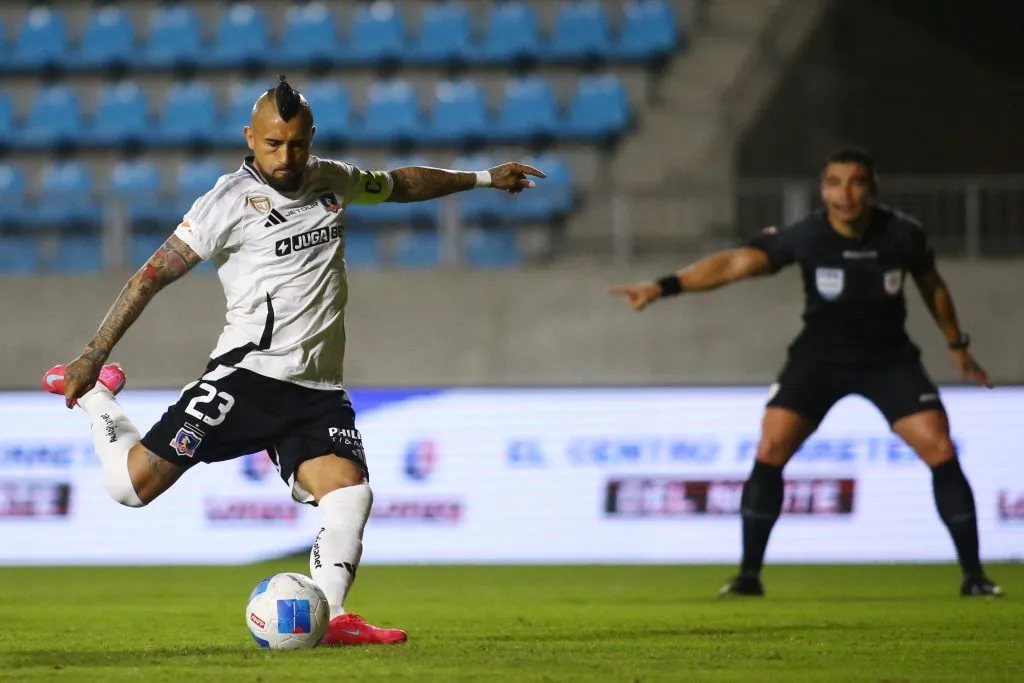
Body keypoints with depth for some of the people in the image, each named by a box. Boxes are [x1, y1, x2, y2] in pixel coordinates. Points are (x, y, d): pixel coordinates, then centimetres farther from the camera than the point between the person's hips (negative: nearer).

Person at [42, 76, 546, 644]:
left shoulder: (330, 181, 13)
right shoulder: (230, 201, -6)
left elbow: (399, 184, 33)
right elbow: (155, 274, -7)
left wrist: (482, 179, 39)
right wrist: (95, 353, -12)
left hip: (317, 393, 5)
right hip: (248, 376, -5)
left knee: (350, 494, -20)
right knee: (133, 483, -11)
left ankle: (327, 618, -15)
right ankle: (96, 397, 17)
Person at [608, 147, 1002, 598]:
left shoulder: (903, 235, -15)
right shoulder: (806, 237, -21)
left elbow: (932, 286, 5)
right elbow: (735, 262, -30)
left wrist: (957, 346, 14)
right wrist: (664, 287, -42)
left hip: (889, 358, 1)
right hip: (820, 355, 0)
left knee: (941, 452, -11)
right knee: (770, 450, -14)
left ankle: (973, 574, 1)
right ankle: (749, 573, -3)